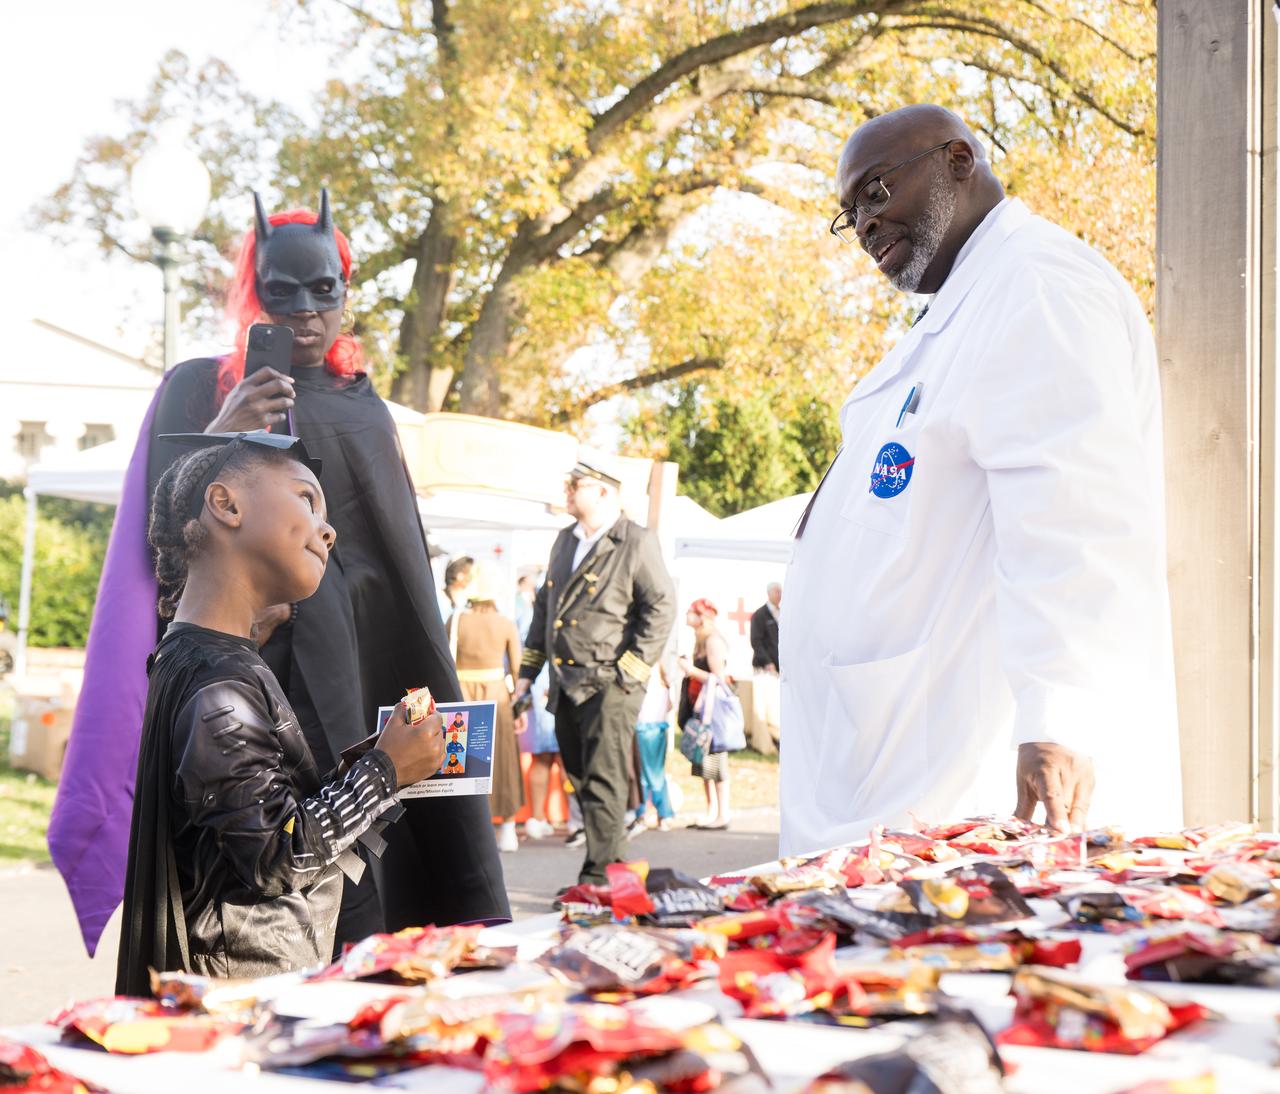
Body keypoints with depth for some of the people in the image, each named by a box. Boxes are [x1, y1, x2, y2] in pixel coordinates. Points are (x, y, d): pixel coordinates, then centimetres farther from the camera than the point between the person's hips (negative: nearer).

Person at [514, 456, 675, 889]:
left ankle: (598, 873, -5)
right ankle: (614, 855, 24)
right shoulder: (565, 540, 17)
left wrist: (628, 671, -14)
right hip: (567, 685, 8)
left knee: (603, 780, -8)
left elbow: (660, 608, -9)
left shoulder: (637, 542, -5)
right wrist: (527, 672, 17)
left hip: (608, 685, -8)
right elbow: (544, 605, 22)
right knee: (580, 779, 12)